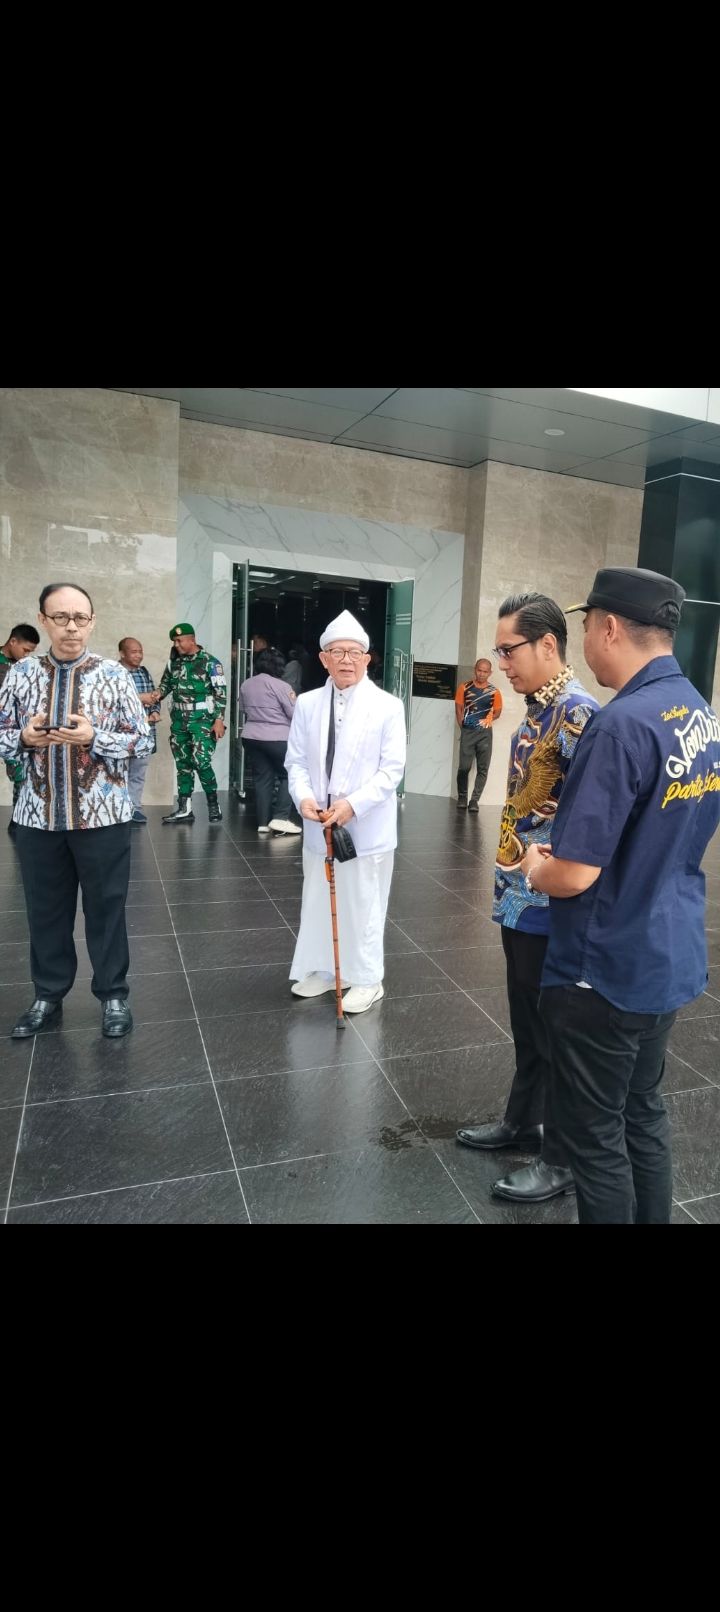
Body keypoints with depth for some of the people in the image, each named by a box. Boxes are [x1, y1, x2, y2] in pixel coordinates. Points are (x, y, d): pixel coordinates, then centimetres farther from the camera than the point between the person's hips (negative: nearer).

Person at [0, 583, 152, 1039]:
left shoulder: (114, 674, -4)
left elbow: (143, 740, -5)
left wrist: (93, 737, -19)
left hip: (102, 814, -2)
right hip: (39, 814, 3)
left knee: (106, 907, 8)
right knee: (46, 909, 13)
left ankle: (113, 995, 24)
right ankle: (48, 998, 30)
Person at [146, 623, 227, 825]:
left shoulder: (209, 662, -7)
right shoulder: (173, 661, 9)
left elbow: (221, 693, -8)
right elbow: (166, 683, 21)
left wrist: (219, 720, -15)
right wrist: (156, 695, -1)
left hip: (202, 721, -6)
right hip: (179, 721, 6)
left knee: (201, 763, -12)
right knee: (183, 765, 8)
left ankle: (213, 806, 4)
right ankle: (184, 810, 14)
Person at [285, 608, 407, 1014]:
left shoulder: (388, 706, -6)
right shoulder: (307, 704, 4)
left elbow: (392, 769, -10)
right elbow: (296, 760, 5)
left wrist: (352, 804, -20)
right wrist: (304, 797, -15)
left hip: (367, 827, -4)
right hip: (319, 825, 4)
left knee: (363, 905, 7)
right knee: (317, 900, 16)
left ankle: (367, 980, 23)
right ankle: (321, 969, 35)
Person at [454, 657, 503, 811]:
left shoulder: (494, 691, -2)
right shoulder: (465, 688, 0)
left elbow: (497, 712, 8)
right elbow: (459, 708, 6)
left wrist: (486, 721, -5)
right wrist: (462, 727, 0)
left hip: (485, 733, 1)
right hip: (467, 732, 0)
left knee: (483, 769, 2)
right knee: (464, 767, 1)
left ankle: (474, 800, 9)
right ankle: (462, 797, 17)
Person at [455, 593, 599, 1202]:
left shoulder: (576, 711, -19)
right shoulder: (538, 708, 10)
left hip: (550, 905, -9)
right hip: (521, 898, 9)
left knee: (554, 1030, 6)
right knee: (526, 1021, 22)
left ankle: (564, 1159, 25)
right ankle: (523, 1121, 40)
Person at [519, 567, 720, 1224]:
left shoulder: (622, 724, -25)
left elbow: (574, 874, -26)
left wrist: (534, 867, -3)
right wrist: (555, 860, 15)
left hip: (607, 970, -9)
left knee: (596, 1138, 10)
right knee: (645, 1117, 23)